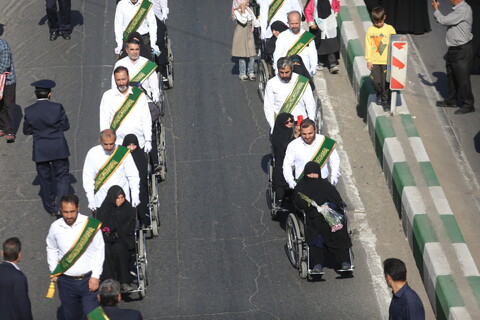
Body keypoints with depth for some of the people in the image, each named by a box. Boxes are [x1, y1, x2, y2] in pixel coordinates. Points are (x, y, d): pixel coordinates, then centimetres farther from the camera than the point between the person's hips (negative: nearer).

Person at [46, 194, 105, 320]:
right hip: (66, 281, 2)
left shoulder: (91, 224, -10)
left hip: (89, 280, -2)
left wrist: (95, 276, -5)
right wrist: (53, 271, 8)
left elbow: (99, 249, -3)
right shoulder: (55, 227, -3)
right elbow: (51, 249, 14)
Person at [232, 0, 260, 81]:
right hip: (241, 34, -5)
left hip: (249, 34, 5)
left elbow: (255, 22, 14)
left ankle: (250, 72, 14)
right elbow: (243, 21, -21)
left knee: (252, 55, -1)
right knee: (242, 55, -2)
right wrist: (243, 10, -21)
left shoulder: (249, 10, 10)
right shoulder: (236, 11, -8)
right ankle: (242, 73, 11)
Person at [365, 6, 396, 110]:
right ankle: (379, 95, 27)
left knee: (386, 82, 0)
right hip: (375, 62, 1)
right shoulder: (370, 30, 2)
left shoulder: (390, 29, -1)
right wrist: (369, 60, 0)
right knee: (375, 81, -2)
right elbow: (368, 46, 4)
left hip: (387, 61, -1)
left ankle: (386, 101, 13)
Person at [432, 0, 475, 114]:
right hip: (454, 49, 10)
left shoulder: (463, 10, -22)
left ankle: (468, 105, 5)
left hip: (462, 50, -10)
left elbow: (444, 21, -22)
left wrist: (436, 9, -9)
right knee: (451, 76, 20)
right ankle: (451, 100, 34)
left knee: (462, 78, -4)